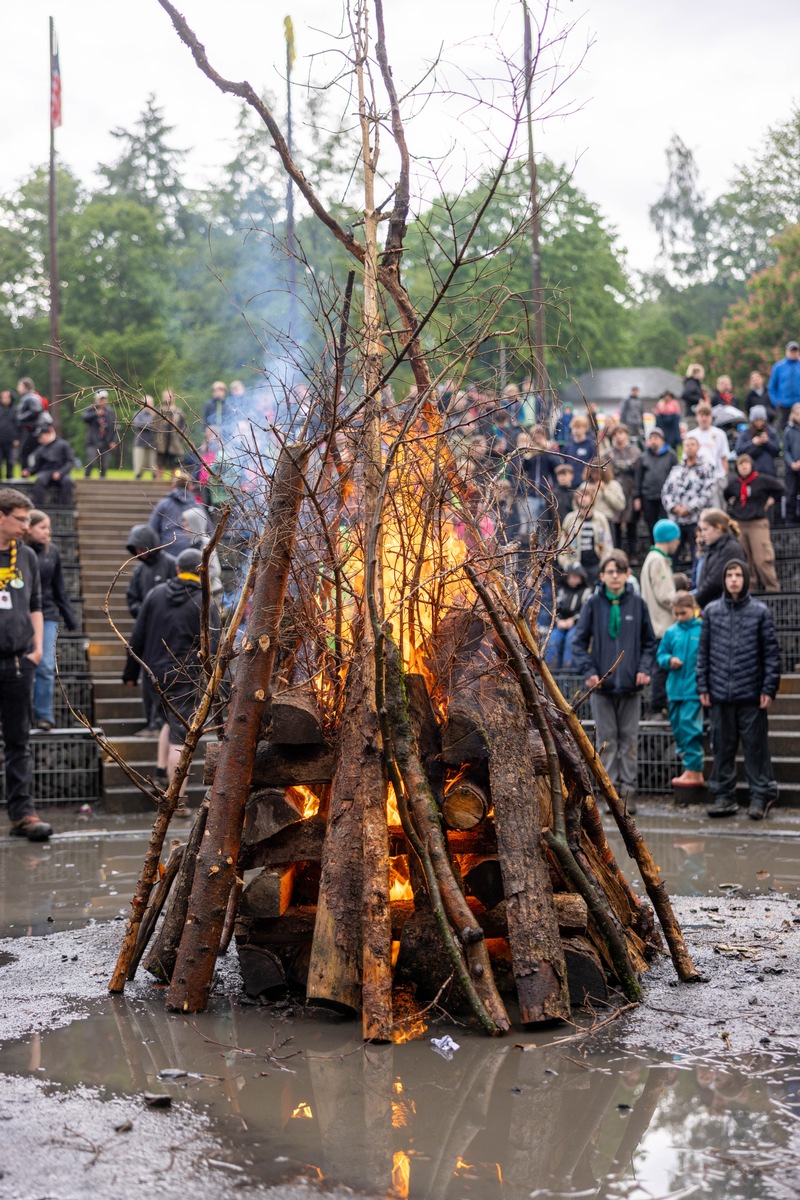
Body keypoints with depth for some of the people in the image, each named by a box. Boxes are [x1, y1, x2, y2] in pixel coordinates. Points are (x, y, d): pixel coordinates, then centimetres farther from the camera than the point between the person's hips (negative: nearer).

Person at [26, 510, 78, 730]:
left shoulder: (51, 552, 5)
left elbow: (60, 588, 12)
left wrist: (70, 618, 13)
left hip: (47, 615, 3)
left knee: (46, 667, -2)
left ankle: (44, 714, 7)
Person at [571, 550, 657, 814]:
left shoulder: (637, 604, 3)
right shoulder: (593, 604, 0)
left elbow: (649, 642, 12)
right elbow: (579, 641, 3)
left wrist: (644, 668, -3)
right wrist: (588, 671, -9)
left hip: (631, 685, 1)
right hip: (602, 685, -1)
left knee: (629, 741, 4)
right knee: (607, 742, 4)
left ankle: (628, 791, 9)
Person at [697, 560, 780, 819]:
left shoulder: (760, 611, 2)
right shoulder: (712, 611, 8)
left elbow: (771, 652, 1)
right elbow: (703, 652, 10)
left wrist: (769, 688, -6)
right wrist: (703, 687, 5)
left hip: (751, 695, -2)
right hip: (720, 693, 2)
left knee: (756, 746, 1)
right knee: (722, 747, 7)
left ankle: (761, 796, 8)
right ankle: (723, 796, 15)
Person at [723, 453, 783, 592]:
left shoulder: (762, 480, -6)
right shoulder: (734, 483, 9)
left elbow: (780, 488, 2)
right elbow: (727, 494, 30)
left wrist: (771, 501, 1)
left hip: (758, 524, -5)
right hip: (739, 524, 5)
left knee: (762, 560, -11)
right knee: (744, 561, 10)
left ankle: (772, 588, -3)